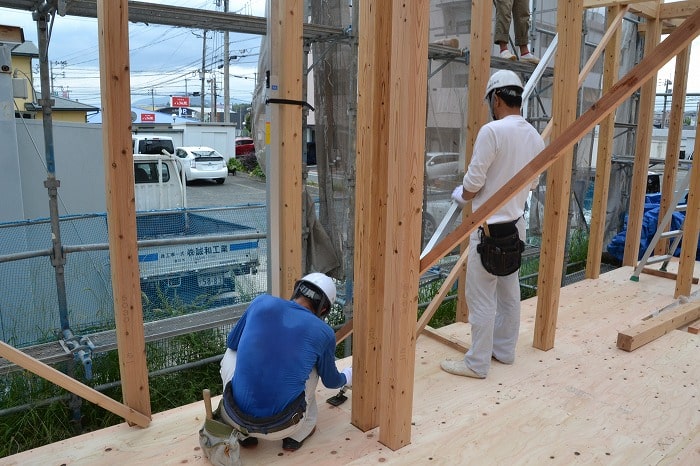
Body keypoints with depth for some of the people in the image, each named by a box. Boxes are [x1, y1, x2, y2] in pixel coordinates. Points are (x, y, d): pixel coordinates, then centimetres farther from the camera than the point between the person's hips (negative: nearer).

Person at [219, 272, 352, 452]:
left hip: (235, 419, 1)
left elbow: (231, 342, 18)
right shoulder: (323, 333, -1)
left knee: (232, 354, 28)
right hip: (281, 428, 0)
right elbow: (331, 381, 17)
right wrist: (346, 377, 41)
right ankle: (297, 435, 23)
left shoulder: (261, 302, 1)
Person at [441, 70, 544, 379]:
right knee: (509, 292, 18)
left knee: (482, 298, 0)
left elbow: (473, 183, -17)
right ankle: (504, 350, 31)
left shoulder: (492, 131, -18)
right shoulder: (535, 136, 6)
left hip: (490, 227, -8)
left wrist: (460, 196, 4)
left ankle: (477, 364, 10)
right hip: (516, 224, 9)